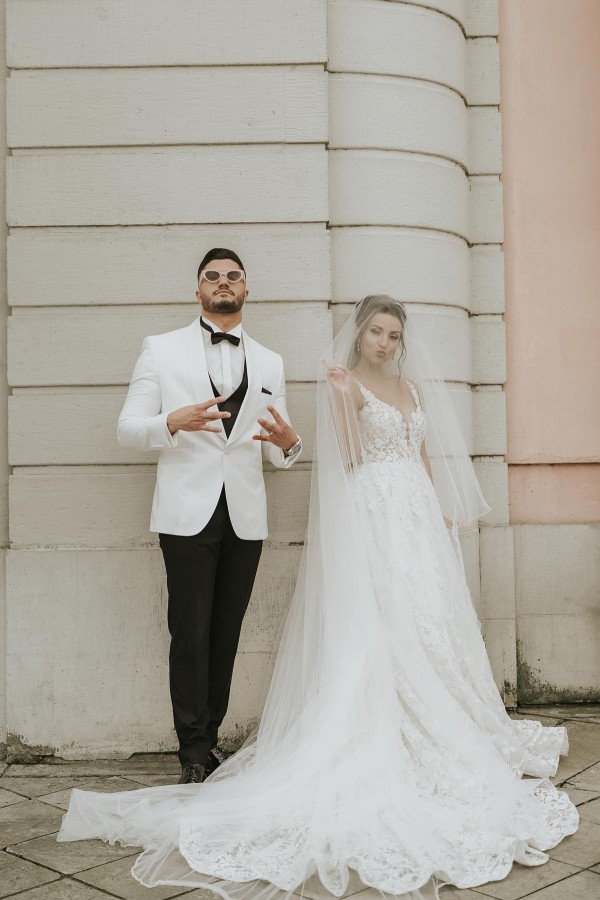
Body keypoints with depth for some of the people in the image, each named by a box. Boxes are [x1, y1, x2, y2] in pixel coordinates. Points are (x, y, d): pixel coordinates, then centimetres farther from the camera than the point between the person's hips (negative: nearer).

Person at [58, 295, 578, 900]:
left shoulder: (414, 387, 17)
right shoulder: (344, 381, -1)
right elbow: (349, 454, -13)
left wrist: (441, 511, 11)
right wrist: (341, 396, -25)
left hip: (419, 519, 7)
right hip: (371, 520, -6)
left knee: (428, 628, 7)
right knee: (374, 632, -8)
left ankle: (429, 736, 19)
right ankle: (375, 749, -2)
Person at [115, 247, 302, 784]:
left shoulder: (270, 363, 16)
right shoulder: (162, 350, 7)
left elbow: (280, 454, 17)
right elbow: (128, 429, 2)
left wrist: (288, 442, -7)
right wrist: (173, 422, -19)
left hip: (246, 517, 3)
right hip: (189, 513, -3)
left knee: (226, 636, 7)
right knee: (191, 634, -5)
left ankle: (208, 740, 19)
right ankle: (195, 754, 6)